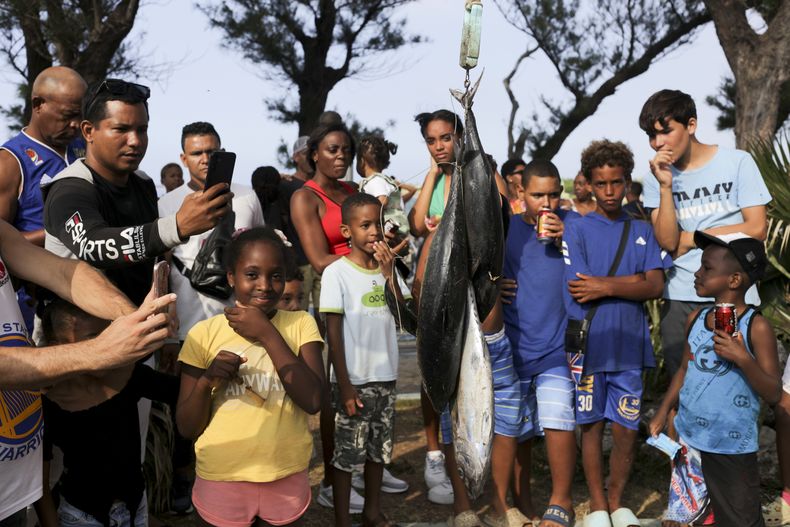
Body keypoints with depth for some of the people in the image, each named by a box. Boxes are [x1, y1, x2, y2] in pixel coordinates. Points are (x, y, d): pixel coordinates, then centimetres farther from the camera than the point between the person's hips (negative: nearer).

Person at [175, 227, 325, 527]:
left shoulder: (301, 324, -3)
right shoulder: (204, 333, -5)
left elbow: (313, 400, -16)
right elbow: (187, 428, -3)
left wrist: (267, 334, -19)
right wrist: (206, 381, -21)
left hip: (287, 477, 1)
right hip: (223, 480, -1)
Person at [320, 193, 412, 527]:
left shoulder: (387, 268, 5)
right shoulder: (337, 272, -10)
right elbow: (333, 334, -11)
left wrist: (389, 274, -11)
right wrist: (344, 385, -13)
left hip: (384, 377, 5)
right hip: (353, 380, -5)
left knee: (379, 449, 16)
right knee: (346, 453, 4)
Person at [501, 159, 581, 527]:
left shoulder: (573, 224, 1)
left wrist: (567, 240, -16)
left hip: (557, 344, -2)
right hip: (514, 345, 2)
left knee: (558, 421, -12)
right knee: (516, 428, 11)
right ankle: (520, 497, 30)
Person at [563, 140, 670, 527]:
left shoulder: (642, 232, 9)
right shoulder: (577, 231, -1)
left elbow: (656, 287, -3)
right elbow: (578, 291, -11)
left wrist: (605, 285, -13)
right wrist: (633, 282, -9)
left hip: (629, 346, 2)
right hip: (589, 346, -2)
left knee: (627, 430, 7)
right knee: (592, 425, 9)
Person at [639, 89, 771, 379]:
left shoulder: (737, 162, -3)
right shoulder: (656, 177, 4)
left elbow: (757, 229, -7)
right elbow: (667, 241, -6)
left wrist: (690, 238, -5)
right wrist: (665, 186, -16)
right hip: (680, 299, 2)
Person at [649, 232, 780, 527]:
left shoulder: (756, 327, -14)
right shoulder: (696, 319, 2)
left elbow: (774, 395, -14)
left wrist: (743, 359, -28)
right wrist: (663, 412, 8)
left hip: (732, 447, -5)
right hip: (687, 439, 5)